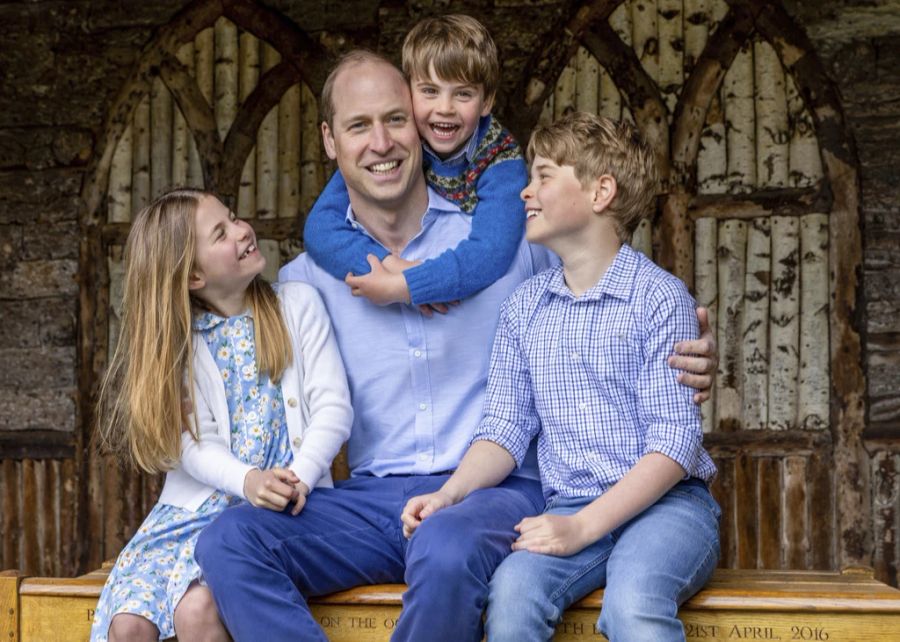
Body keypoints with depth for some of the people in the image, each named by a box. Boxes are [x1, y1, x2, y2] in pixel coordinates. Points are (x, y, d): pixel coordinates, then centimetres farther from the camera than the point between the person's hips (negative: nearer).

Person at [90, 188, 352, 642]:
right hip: (197, 506, 3)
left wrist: (299, 479, -21)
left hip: (281, 506, -3)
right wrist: (248, 481, -26)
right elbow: (195, 444, -5)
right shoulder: (178, 341, 7)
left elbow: (333, 407, -3)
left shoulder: (297, 305, 4)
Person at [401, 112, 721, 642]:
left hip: (667, 501, -3)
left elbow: (675, 442, -10)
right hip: (569, 509, 3)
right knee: (512, 593, -29)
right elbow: (508, 427, 11)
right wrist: (450, 494, -8)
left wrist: (583, 527, -19)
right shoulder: (524, 308, 12)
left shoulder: (660, 296, -4)